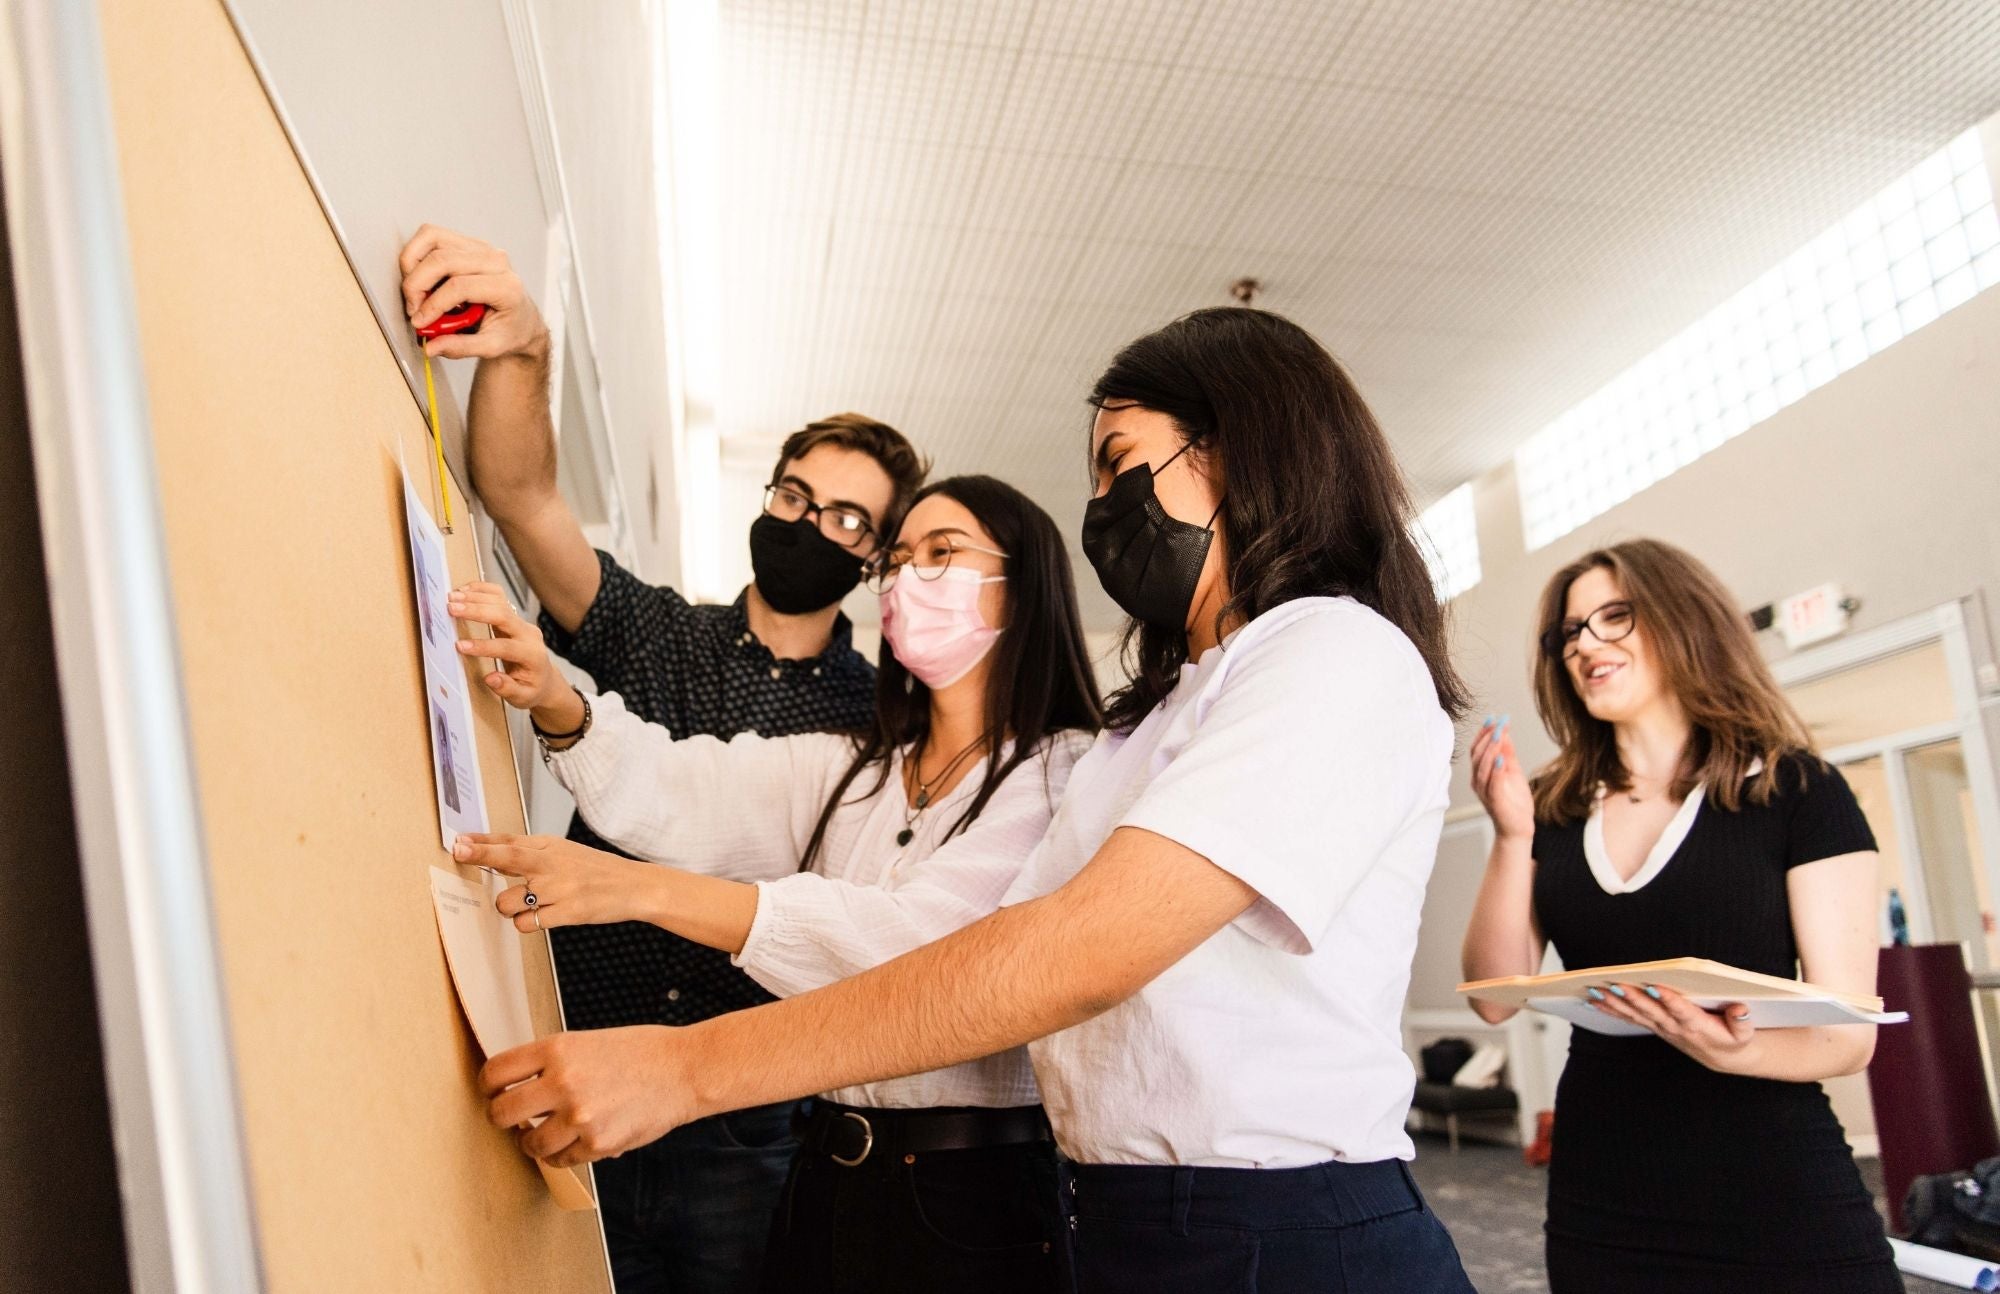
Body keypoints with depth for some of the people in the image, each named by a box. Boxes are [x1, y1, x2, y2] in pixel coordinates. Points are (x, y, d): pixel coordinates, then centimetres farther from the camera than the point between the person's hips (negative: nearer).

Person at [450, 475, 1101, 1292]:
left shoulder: (1067, 775, -10)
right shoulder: (852, 774, 11)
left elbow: (917, 942, -23)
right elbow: (676, 793, 0)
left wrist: (640, 889, -29)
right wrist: (554, 702, -19)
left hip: (970, 1194, -5)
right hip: (831, 1168, 5)